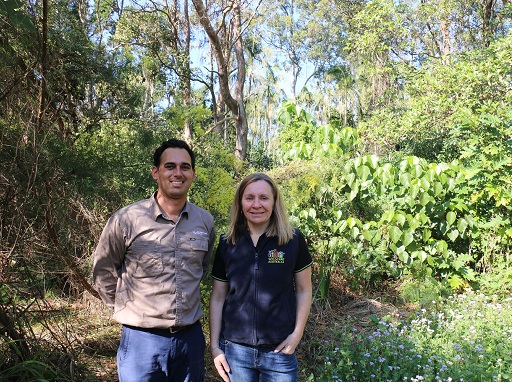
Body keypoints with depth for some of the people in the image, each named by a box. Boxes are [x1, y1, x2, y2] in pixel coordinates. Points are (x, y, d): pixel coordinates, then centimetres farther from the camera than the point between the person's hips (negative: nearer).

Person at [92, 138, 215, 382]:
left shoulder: (205, 221, 0)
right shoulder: (126, 219, -11)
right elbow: (104, 272, 2)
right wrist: (129, 309, 4)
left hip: (191, 337, 4)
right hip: (142, 340, -3)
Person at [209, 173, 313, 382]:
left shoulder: (293, 240, -6)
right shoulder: (227, 243, -2)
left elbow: (303, 290, 2)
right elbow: (218, 297, 4)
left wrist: (297, 334, -6)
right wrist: (214, 346, 1)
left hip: (279, 350, -1)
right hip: (235, 349, 2)